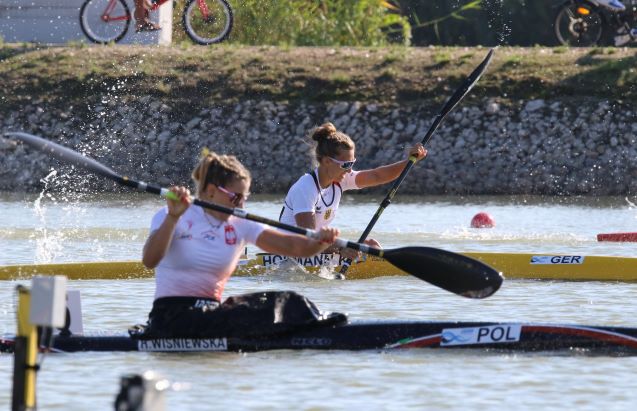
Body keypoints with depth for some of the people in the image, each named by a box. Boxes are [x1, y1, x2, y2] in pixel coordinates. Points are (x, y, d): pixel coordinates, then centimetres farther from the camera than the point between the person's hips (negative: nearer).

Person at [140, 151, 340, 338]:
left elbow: (292, 245, -2)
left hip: (212, 312, 6)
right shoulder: (174, 218, -3)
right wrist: (173, 218, -31)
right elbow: (149, 260, -20)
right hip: (171, 317, -6)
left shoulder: (241, 226, 10)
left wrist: (320, 241, -24)